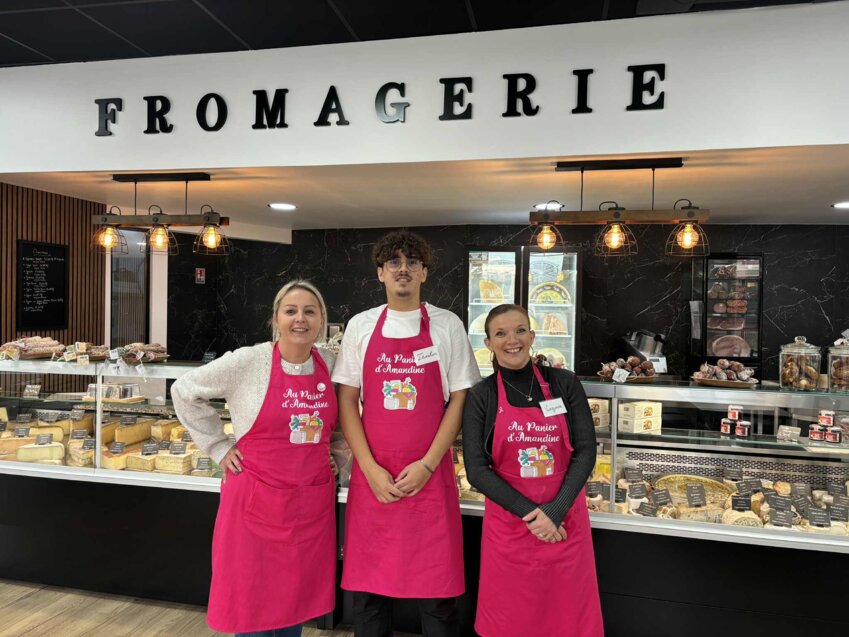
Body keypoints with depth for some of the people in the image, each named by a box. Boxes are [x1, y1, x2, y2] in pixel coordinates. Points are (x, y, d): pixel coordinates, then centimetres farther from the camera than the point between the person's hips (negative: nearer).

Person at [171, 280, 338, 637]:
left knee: (298, 600, 16)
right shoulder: (247, 361, -11)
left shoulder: (330, 364, 1)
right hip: (257, 499, -3)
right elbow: (185, 392, 0)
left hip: (313, 503, 4)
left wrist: (332, 452, 5)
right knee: (252, 606, 9)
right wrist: (218, 447, -2)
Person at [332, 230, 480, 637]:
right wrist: (371, 469, -6)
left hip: (430, 476, -1)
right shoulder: (361, 326, 5)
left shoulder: (447, 326, 2)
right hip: (372, 476, 2)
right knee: (367, 588, 11)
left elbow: (459, 400, 0)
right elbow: (347, 400, 4)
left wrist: (426, 465, -8)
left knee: (436, 594, 5)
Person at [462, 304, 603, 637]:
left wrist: (554, 511, -13)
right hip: (508, 526, -1)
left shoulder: (564, 384, 0)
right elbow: (477, 469, -7)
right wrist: (530, 513, -15)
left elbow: (586, 451, -3)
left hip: (565, 522, 1)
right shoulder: (481, 396, -3)